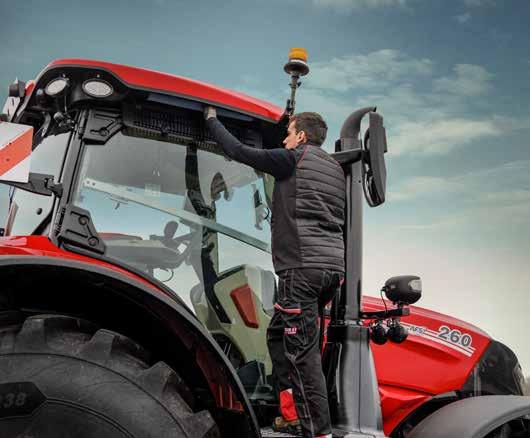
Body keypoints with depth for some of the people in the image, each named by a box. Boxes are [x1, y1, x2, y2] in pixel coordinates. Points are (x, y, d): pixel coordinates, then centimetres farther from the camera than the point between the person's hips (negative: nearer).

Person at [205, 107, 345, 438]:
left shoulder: (293, 158, 1)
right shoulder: (336, 169, 24)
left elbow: (238, 151, 5)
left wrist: (212, 120, 18)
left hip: (302, 267, -8)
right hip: (334, 267, 8)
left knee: (301, 351, -6)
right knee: (278, 334, 18)